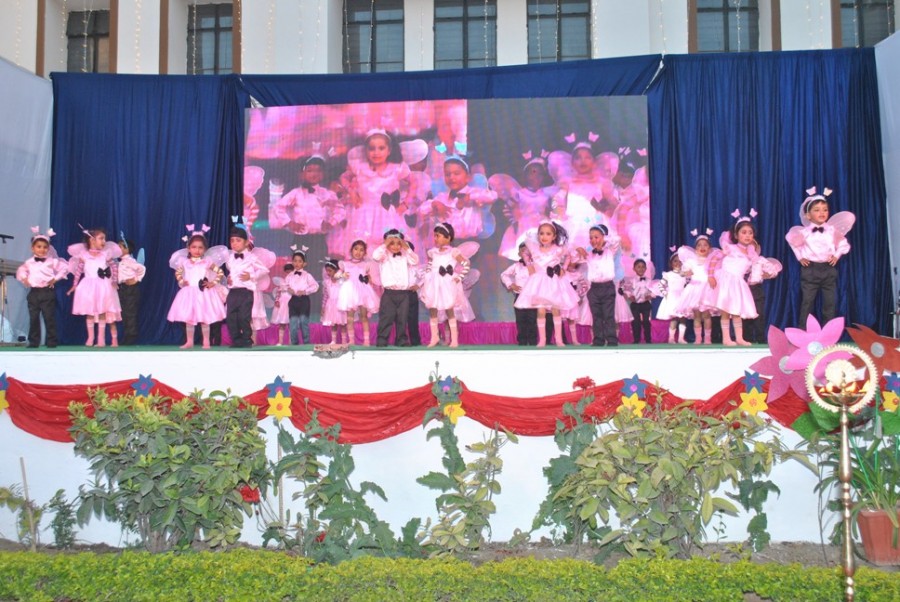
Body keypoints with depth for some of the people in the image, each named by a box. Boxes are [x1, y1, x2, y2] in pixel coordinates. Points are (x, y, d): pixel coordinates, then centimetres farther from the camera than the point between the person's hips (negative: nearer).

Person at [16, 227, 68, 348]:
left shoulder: (52, 261, -2)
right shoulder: (28, 263, 9)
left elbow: (65, 268, -3)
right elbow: (20, 271, 24)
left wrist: (56, 278, -7)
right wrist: (24, 278, 5)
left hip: (48, 292, -3)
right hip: (34, 292, 3)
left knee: (49, 318, -1)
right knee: (33, 318, 6)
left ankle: (51, 341, 5)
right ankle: (33, 341, 13)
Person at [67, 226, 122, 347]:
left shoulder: (106, 254, -1)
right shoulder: (83, 255, -2)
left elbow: (114, 266, 8)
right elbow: (78, 270, 5)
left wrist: (114, 281, 2)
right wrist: (75, 285, 6)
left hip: (103, 287, 0)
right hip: (88, 286, 0)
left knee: (102, 312, 0)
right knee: (89, 313, 6)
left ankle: (101, 338, 7)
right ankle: (90, 338, 16)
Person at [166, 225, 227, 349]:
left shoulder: (207, 262, -3)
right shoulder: (184, 262, 4)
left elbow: (219, 272, 0)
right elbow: (178, 273, 19)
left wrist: (213, 283, -7)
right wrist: (181, 282, 4)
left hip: (204, 293, -2)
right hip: (189, 293, 3)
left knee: (205, 319, 1)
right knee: (188, 319, 6)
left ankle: (206, 342, 9)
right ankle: (189, 341, 16)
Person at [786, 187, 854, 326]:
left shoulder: (832, 230, 2)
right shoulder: (804, 232, -4)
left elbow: (843, 244, 15)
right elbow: (793, 241, 13)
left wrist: (837, 255, 3)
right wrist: (800, 257, 8)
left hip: (828, 269, 2)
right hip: (810, 269, -2)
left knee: (830, 303, 5)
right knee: (807, 302, 1)